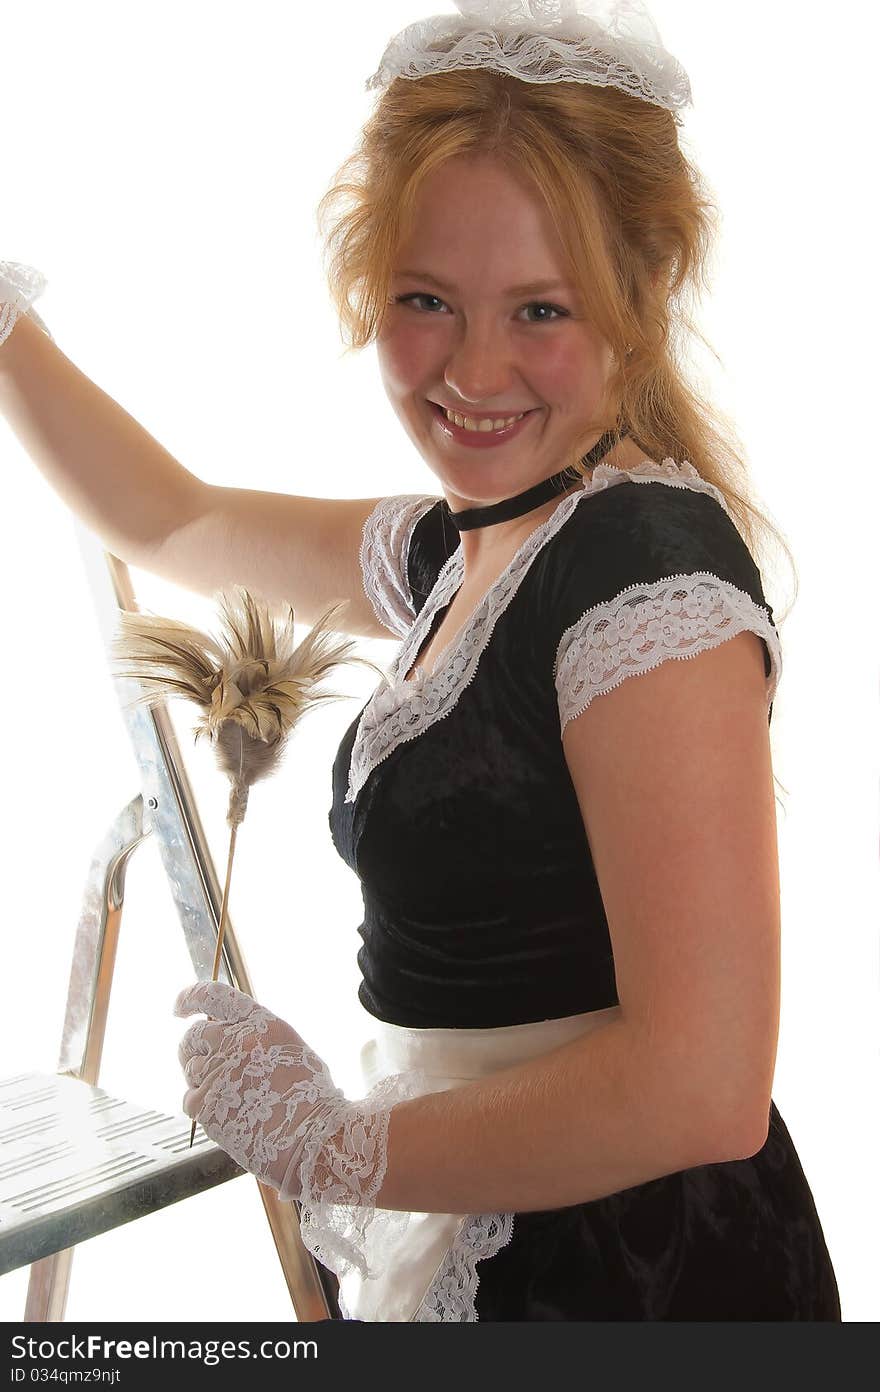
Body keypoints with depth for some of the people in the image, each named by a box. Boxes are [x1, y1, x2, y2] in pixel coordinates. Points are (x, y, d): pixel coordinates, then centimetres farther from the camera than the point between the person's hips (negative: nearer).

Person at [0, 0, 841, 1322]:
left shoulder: (655, 577, -23)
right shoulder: (456, 550, 5)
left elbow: (700, 1085, -29)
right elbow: (169, 522, 22)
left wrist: (330, 1145, -17)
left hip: (635, 1273, -8)